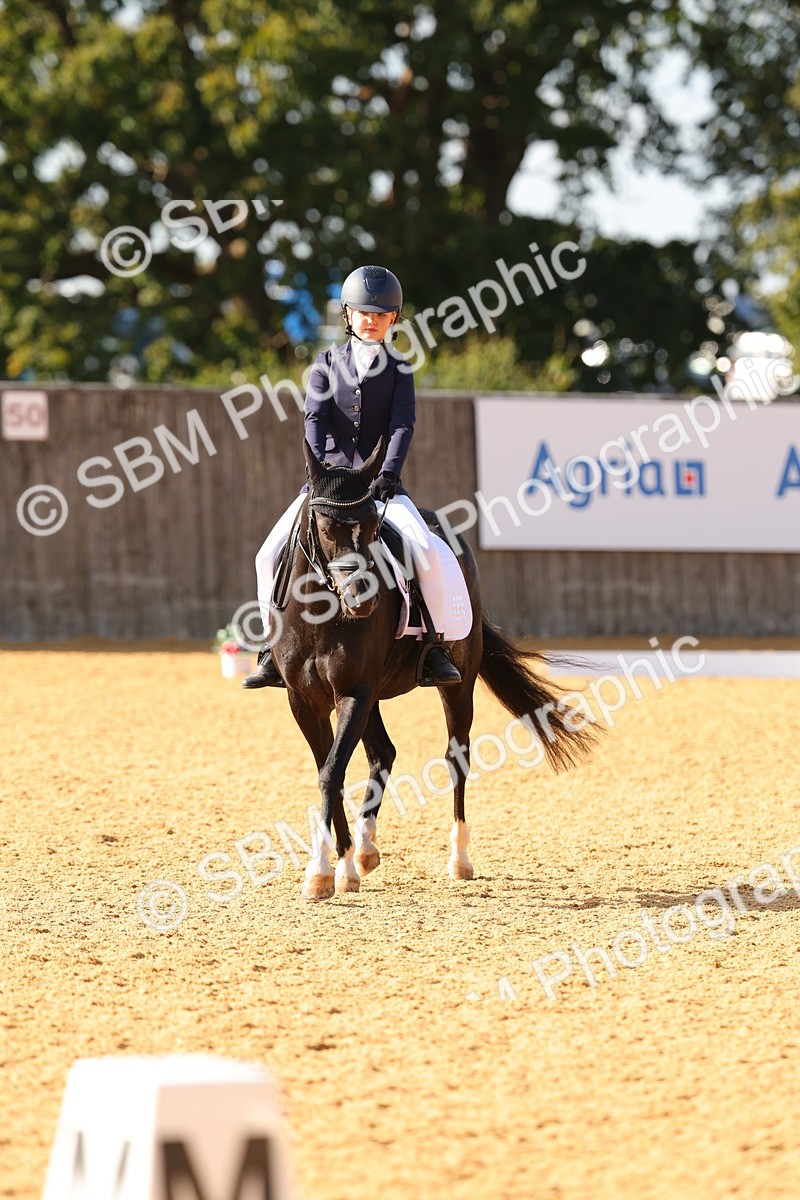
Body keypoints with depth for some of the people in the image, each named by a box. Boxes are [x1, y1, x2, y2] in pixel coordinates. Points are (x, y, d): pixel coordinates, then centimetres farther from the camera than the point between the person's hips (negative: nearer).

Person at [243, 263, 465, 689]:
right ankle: (274, 650, 0)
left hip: (380, 480, -1)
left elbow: (403, 425, -4)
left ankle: (434, 645, -10)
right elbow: (315, 419, -1)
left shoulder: (399, 370, 8)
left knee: (428, 551, -24)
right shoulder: (327, 363, 10)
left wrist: (388, 474, -21)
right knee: (270, 555, -12)